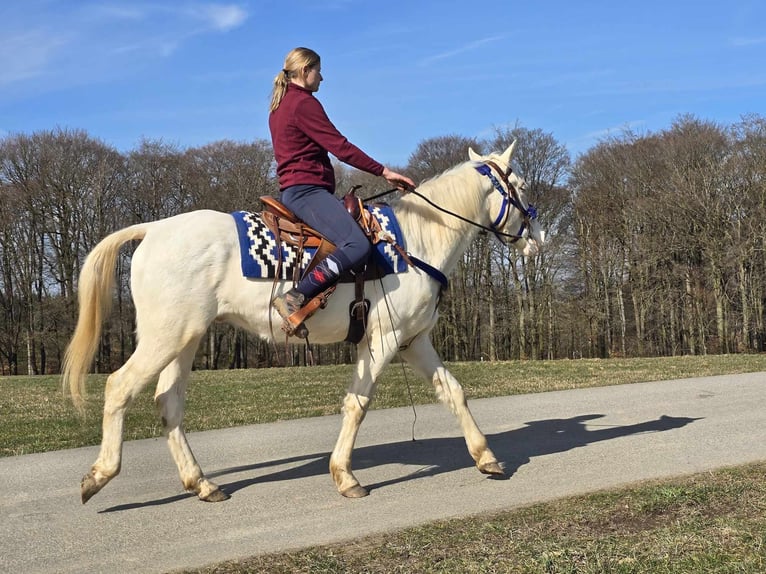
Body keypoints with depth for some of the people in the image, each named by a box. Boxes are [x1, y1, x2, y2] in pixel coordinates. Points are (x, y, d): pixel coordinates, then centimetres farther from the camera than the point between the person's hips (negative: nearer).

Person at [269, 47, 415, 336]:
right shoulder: (304, 103, -8)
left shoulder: (280, 105, 23)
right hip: (306, 189, -11)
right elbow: (340, 147, -14)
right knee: (357, 245, -28)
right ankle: (295, 299, -32)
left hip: (291, 189, 11)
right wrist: (384, 171, -11)